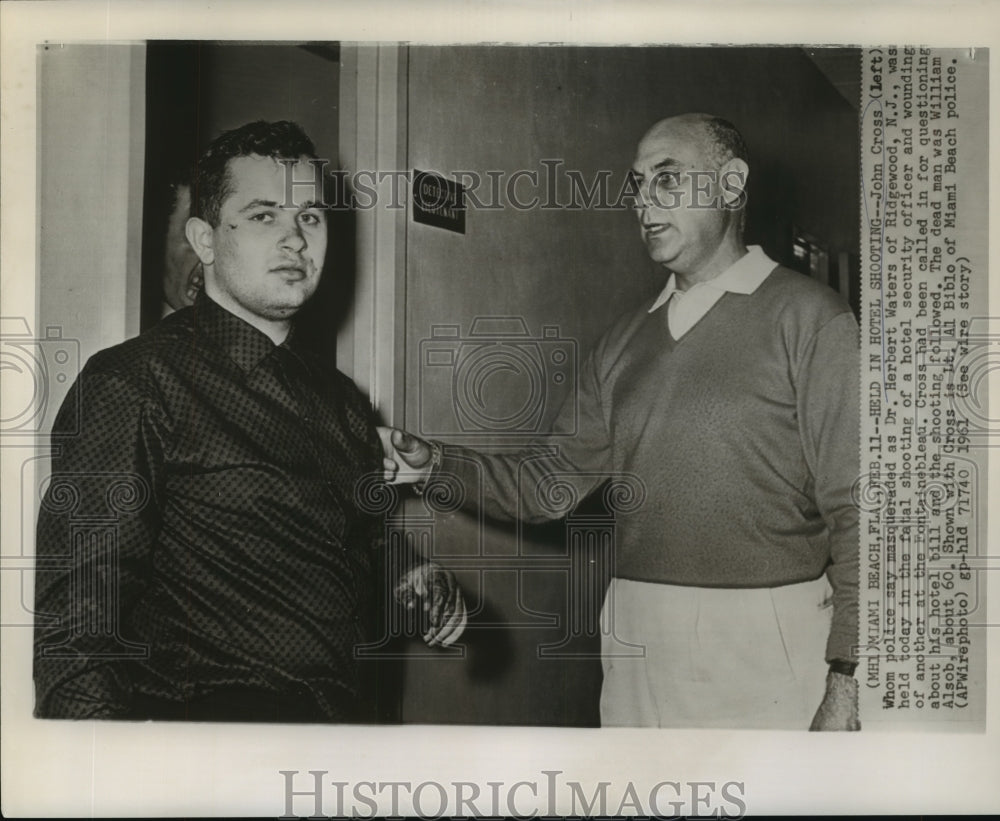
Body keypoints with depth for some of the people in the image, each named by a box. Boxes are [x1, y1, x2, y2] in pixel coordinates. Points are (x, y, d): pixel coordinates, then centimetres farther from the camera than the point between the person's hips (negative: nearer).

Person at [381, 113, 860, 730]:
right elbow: (550, 481, 12)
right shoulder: (626, 343, 13)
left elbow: (856, 510, -8)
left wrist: (847, 679, -13)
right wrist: (435, 464, -4)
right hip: (637, 650, 5)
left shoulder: (809, 319, -4)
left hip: (765, 655, -4)